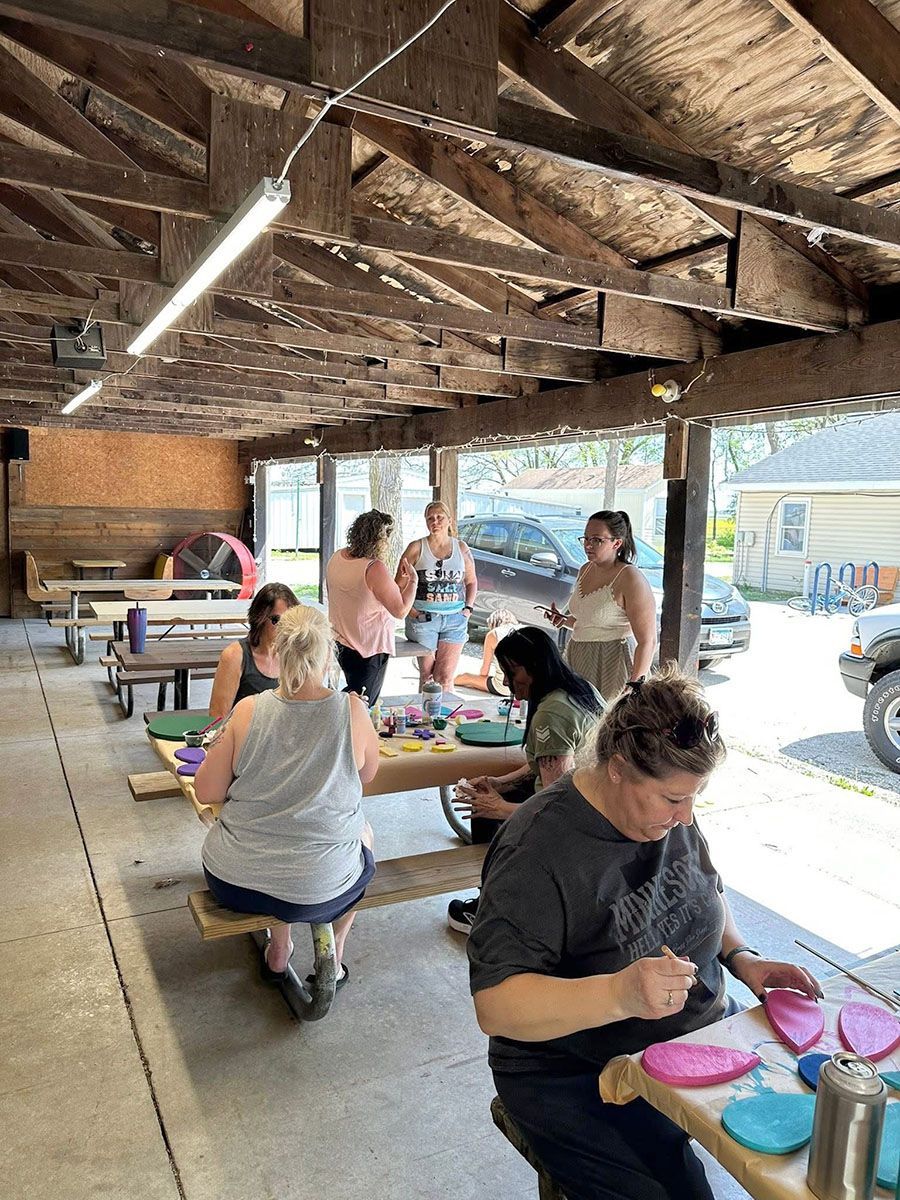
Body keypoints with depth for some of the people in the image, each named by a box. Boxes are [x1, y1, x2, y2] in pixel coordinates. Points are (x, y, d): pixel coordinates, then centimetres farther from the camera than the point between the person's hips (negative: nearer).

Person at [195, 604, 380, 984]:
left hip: (230, 882, 2)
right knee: (363, 832, 31)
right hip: (315, 892, -1)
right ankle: (333, 959, 43)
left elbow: (206, 793, -6)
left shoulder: (248, 710, -13)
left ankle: (278, 953, 45)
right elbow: (367, 774, 3)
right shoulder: (351, 712, -16)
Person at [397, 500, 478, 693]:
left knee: (445, 676, 2)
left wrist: (468, 608, 5)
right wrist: (409, 609, -8)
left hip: (455, 619, 2)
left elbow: (471, 582, 18)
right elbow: (399, 582, 2)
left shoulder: (461, 548, 8)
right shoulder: (417, 548, 0)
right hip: (423, 618, -2)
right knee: (426, 674, 5)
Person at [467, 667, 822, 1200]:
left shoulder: (669, 809, -5)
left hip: (702, 1029, 7)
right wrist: (619, 994, -43)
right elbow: (495, 1005, -31)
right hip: (578, 1073, -6)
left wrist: (740, 957, -4)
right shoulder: (536, 851, -28)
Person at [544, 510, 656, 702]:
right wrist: (564, 620, 5)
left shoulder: (631, 579, -15)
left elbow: (647, 641, -18)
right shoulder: (585, 570, 10)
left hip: (613, 666, -7)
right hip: (579, 661, 7)